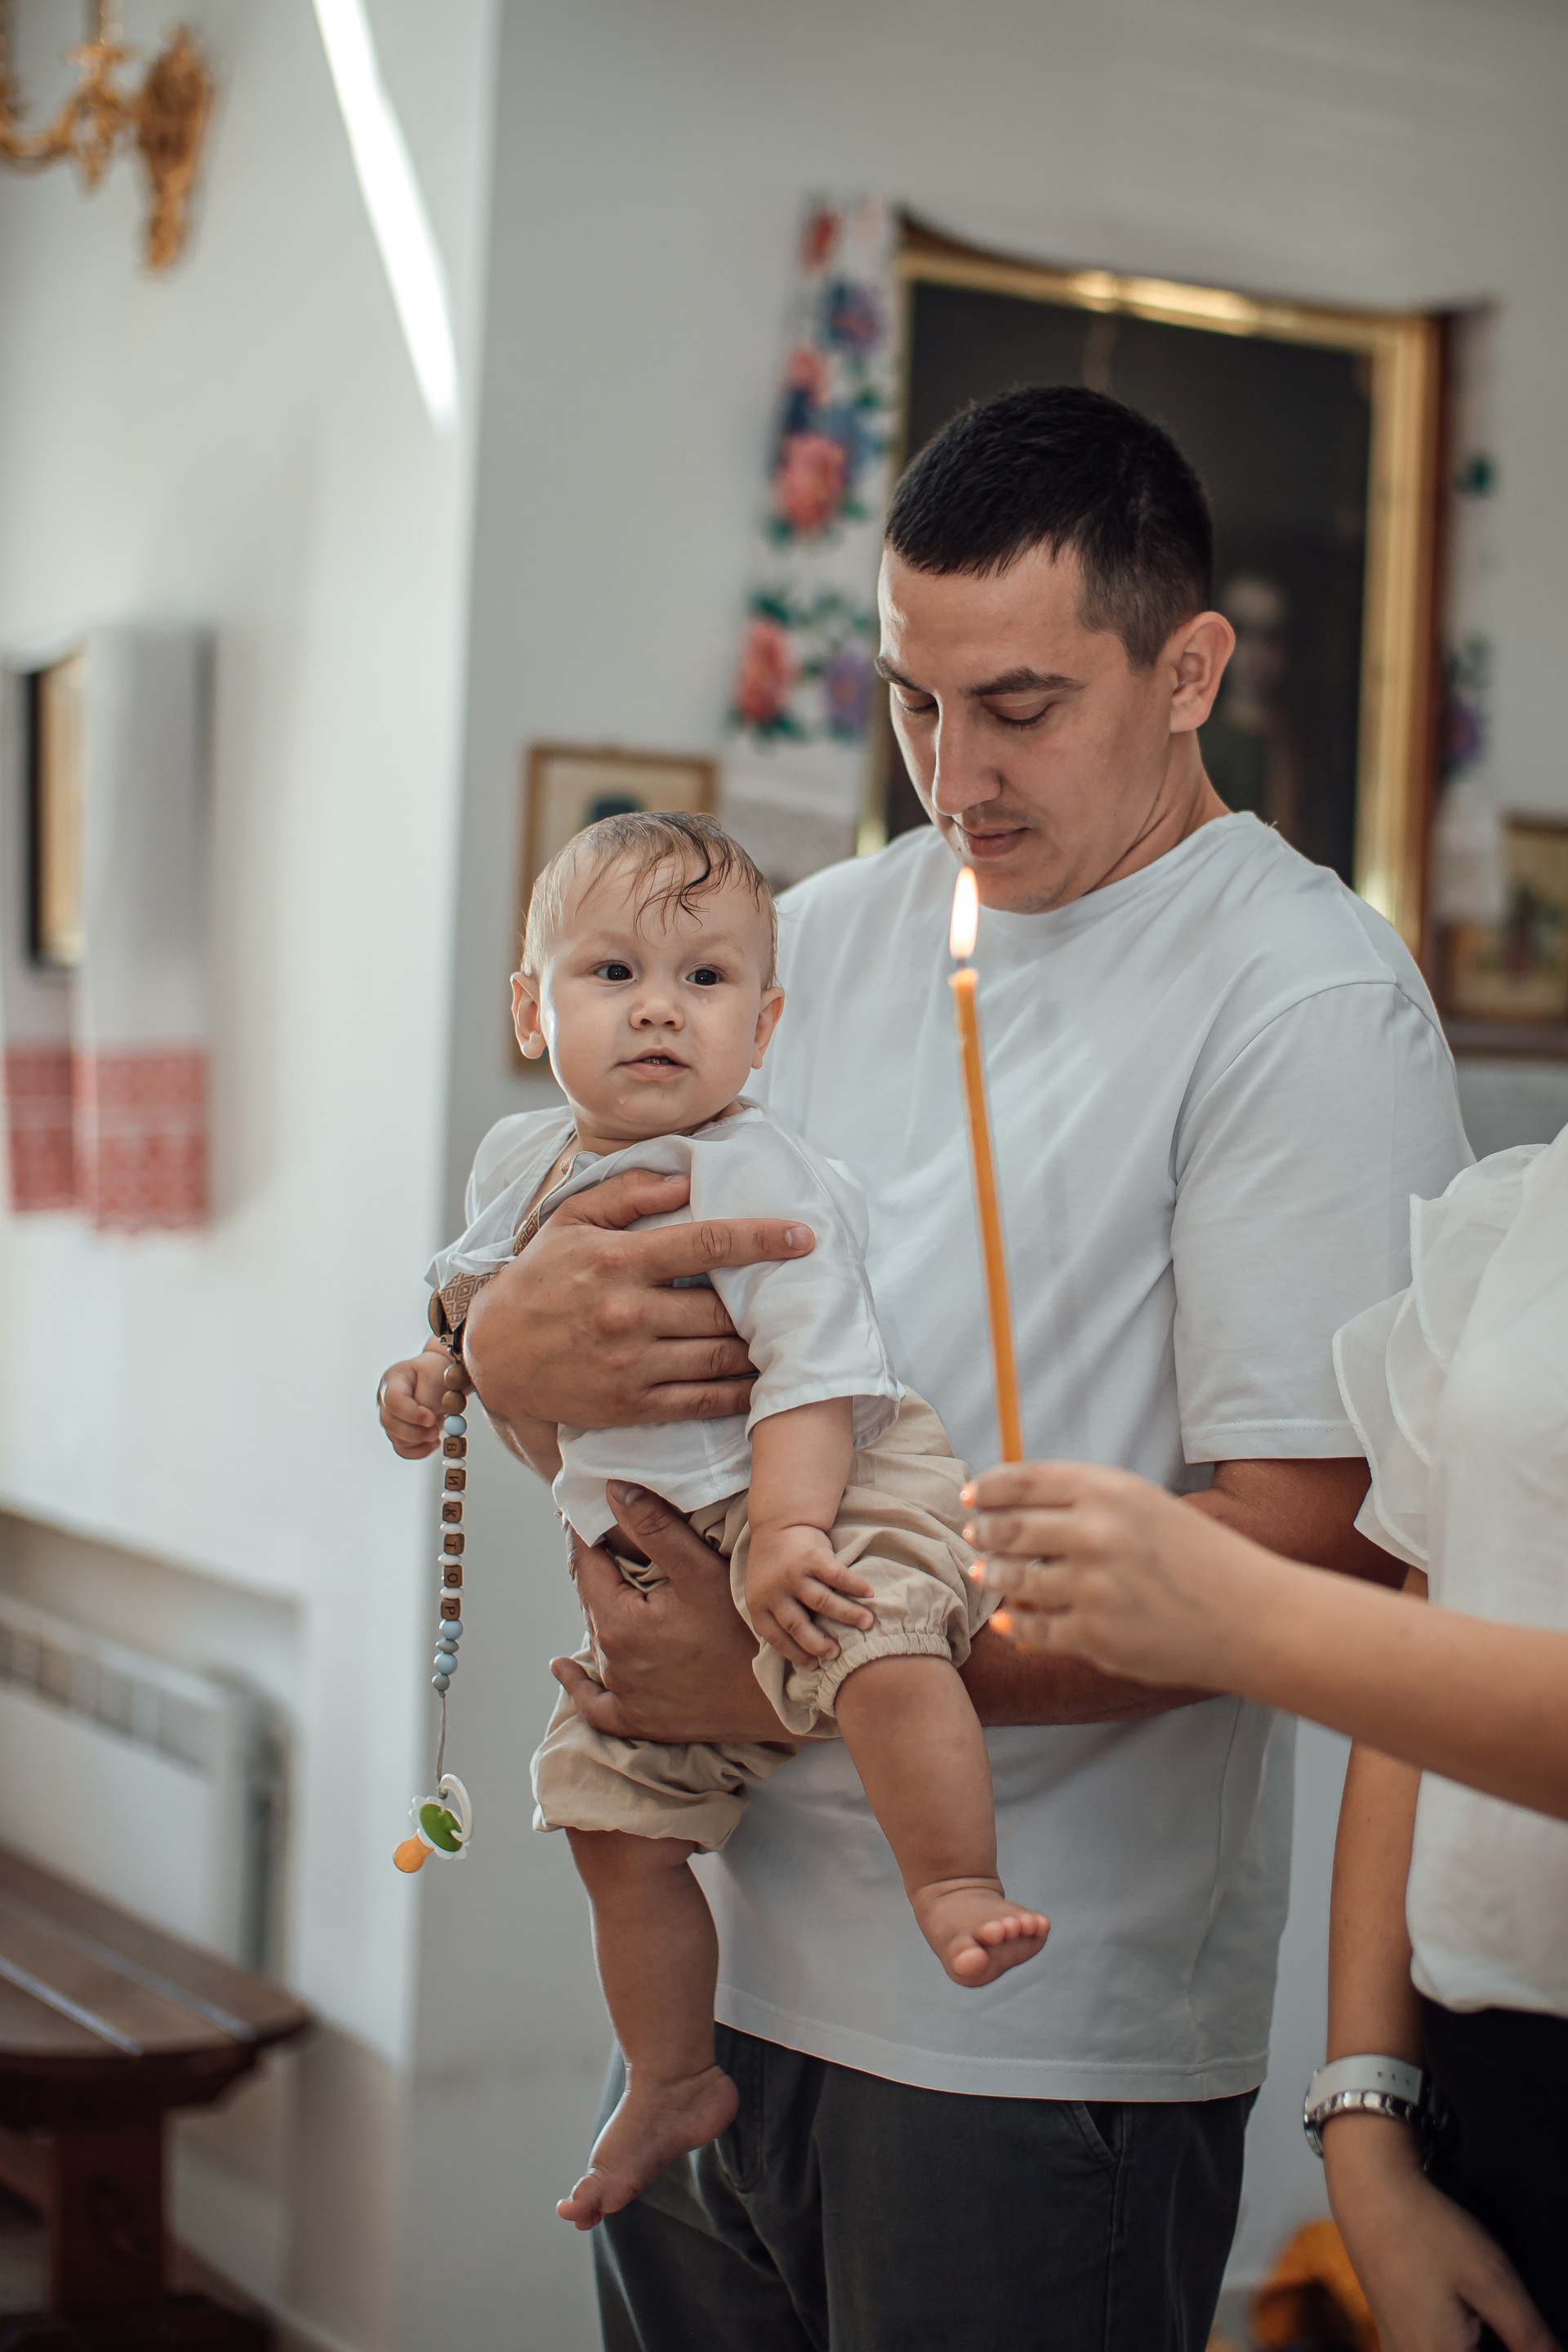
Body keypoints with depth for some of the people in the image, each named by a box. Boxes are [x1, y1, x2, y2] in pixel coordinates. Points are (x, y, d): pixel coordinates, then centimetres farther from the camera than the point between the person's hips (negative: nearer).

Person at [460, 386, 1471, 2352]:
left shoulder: (1307, 1000, -11)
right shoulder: (821, 938, 9)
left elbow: (1307, 1544, -18)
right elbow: (512, 1308, 12)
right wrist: (514, 1341, -13)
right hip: (713, 1953, 6)